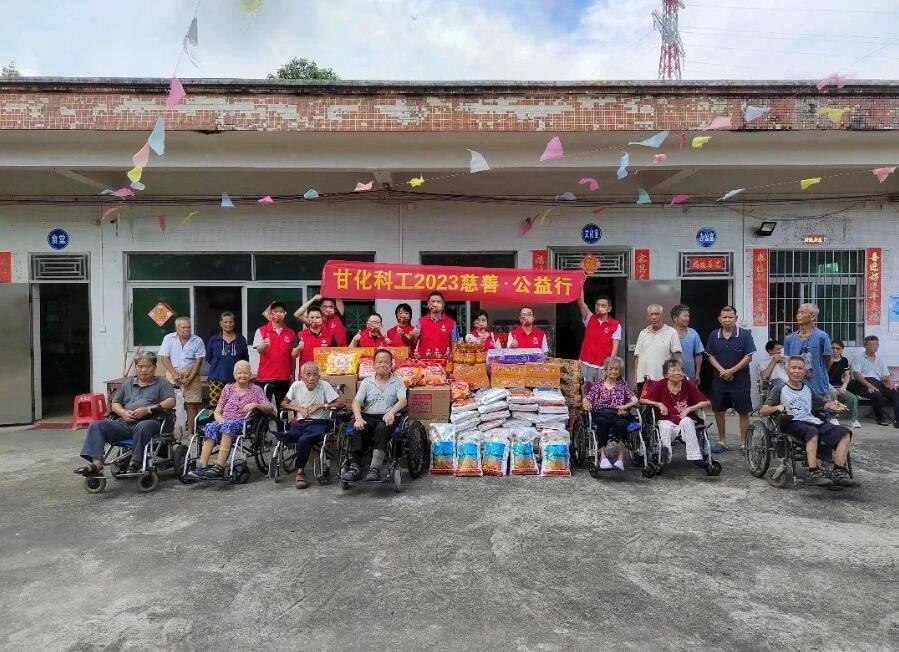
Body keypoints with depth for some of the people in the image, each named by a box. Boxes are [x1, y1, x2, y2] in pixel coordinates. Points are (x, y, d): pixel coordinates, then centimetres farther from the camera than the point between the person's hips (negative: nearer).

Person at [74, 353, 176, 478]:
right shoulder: (128, 383, 28)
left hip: (149, 421, -5)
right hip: (125, 423, 5)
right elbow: (115, 404, 25)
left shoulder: (162, 383, 14)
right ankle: (96, 464, -31)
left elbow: (171, 402, -2)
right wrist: (123, 413, 1)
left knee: (142, 427, -40)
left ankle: (135, 465, -32)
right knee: (96, 426, -18)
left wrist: (148, 410, -14)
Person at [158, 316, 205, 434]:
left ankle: (190, 432, 1)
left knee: (191, 405, -4)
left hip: (191, 375, 0)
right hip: (173, 373, 0)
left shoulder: (197, 341, 3)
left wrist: (189, 378, -10)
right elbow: (164, 358, 1)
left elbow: (199, 361, -1)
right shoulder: (168, 338, 5)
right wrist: (174, 374, -10)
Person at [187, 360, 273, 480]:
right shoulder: (228, 388, 20)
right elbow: (217, 412, 15)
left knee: (228, 426, -36)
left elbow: (270, 410, 5)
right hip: (224, 421, 2)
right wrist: (221, 421, -7)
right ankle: (201, 467, -41)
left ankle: (219, 468, -44)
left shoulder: (256, 390, 14)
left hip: (242, 423, -2)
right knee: (210, 427, -31)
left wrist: (256, 405, -12)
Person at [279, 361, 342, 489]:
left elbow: (338, 403, -7)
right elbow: (284, 404, 15)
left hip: (319, 422, -3)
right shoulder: (296, 385, 6)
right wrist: (299, 409, -2)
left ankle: (300, 472, -18)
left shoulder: (324, 385, -4)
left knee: (304, 440, -32)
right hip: (301, 423, 3)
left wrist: (319, 406, -10)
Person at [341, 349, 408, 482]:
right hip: (368, 416, 2)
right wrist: (358, 418, -16)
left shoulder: (397, 382, 13)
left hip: (387, 418, -2)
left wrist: (391, 412, -26)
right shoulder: (366, 382, 18)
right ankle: (355, 467, -38)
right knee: (358, 429, -32)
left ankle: (375, 469, -43)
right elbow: (356, 401, 5)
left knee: (381, 429, -36)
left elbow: (403, 400, -4)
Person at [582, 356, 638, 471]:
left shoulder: (622, 385, 23)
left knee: (621, 424, -36)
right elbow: (586, 399, 13)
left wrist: (625, 406, -9)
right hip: (600, 414, 0)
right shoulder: (597, 385, 24)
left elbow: (635, 400, 11)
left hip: (617, 414, 0)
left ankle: (620, 458, -38)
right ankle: (603, 456, -40)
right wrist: (586, 403, -11)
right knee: (603, 423, -36)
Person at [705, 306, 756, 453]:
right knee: (718, 411, 10)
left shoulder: (745, 334, -6)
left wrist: (731, 371, -15)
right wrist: (721, 370, -11)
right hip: (719, 382, 3)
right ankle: (722, 441, 24)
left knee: (743, 412, 3)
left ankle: (743, 443, 14)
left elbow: (749, 357, -9)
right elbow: (711, 356, 5)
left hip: (741, 382, -3)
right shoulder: (714, 335, 4)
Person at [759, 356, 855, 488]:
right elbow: (762, 411, 0)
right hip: (791, 423, -6)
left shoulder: (808, 390, 26)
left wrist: (831, 405, 8)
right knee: (812, 432, -38)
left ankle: (839, 473, -22)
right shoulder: (779, 390, 9)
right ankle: (813, 474, -40)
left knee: (844, 433, -17)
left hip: (812, 421, 6)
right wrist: (777, 407, -21)